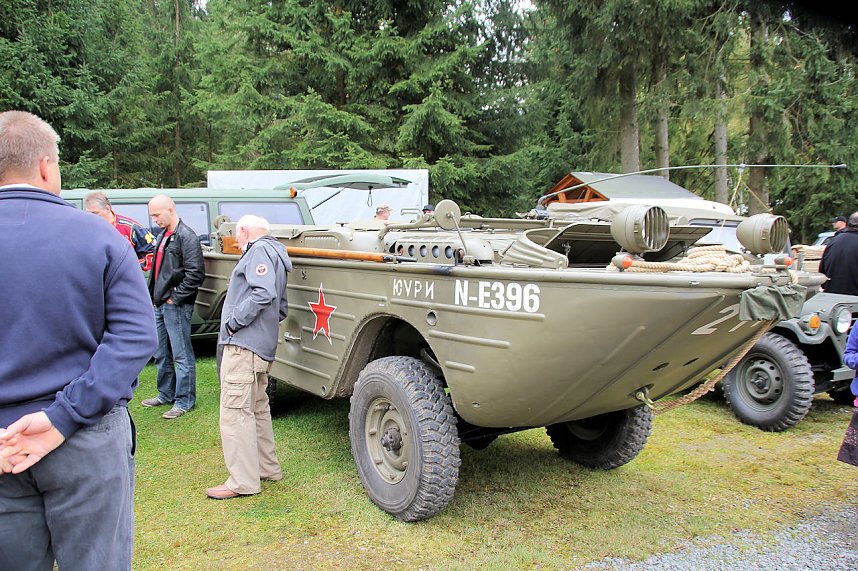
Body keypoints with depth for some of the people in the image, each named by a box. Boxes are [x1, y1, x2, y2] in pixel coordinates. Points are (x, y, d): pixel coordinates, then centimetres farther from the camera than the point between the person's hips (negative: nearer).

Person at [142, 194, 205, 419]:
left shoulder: (186, 236, -14)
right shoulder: (163, 235, 15)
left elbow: (195, 274, -20)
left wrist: (175, 297, -16)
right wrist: (154, 295, 14)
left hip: (176, 306, -10)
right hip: (160, 305, 10)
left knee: (182, 355, -2)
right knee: (161, 354, 18)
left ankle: (184, 401, 7)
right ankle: (166, 394, 32)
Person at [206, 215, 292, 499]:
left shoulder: (260, 250, -8)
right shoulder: (275, 253, 22)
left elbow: (263, 293, -24)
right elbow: (281, 308, 22)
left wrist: (234, 322, -18)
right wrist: (266, 325, 13)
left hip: (243, 346, -11)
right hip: (262, 347, 11)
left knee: (235, 412, -7)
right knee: (257, 408, 18)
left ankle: (243, 482, -2)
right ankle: (267, 468, 27)